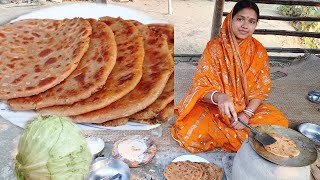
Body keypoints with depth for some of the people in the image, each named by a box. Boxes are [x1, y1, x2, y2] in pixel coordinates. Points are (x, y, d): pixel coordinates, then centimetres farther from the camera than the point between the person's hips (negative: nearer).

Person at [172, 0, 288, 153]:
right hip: (212, 106, -3)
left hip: (248, 107, 3)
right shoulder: (214, 47, -11)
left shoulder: (259, 51, -2)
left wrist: (247, 114, -17)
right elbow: (202, 86, -15)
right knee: (190, 135, -28)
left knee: (280, 122, -21)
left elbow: (261, 89, -1)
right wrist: (218, 97, -37)